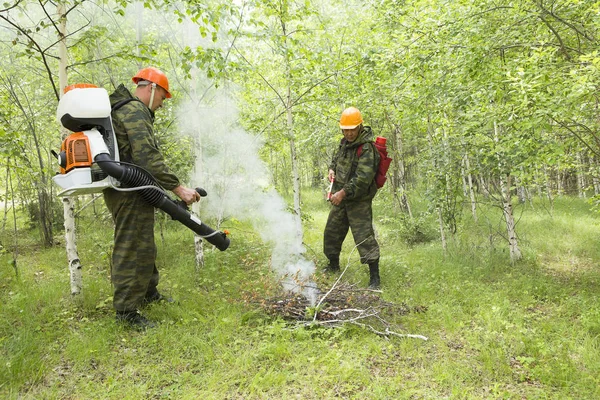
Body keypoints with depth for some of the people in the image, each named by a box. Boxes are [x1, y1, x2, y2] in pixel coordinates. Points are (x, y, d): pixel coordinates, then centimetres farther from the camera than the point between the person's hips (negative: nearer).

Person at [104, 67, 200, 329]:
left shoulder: (122, 109, 22)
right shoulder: (135, 111, -13)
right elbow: (147, 157, -25)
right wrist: (177, 188, -26)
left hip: (121, 190, 11)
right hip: (131, 192, -11)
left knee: (143, 245, 21)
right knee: (133, 249, -6)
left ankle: (148, 293, 35)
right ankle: (126, 310, 2)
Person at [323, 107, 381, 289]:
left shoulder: (367, 149, -20)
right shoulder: (345, 142, 7)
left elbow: (362, 179, -28)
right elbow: (337, 157, 27)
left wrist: (343, 192, -29)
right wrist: (332, 169, 6)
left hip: (359, 201, -9)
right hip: (341, 198, 9)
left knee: (364, 236, -10)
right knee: (332, 231, 18)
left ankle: (374, 277, -1)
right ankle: (333, 265, 38)